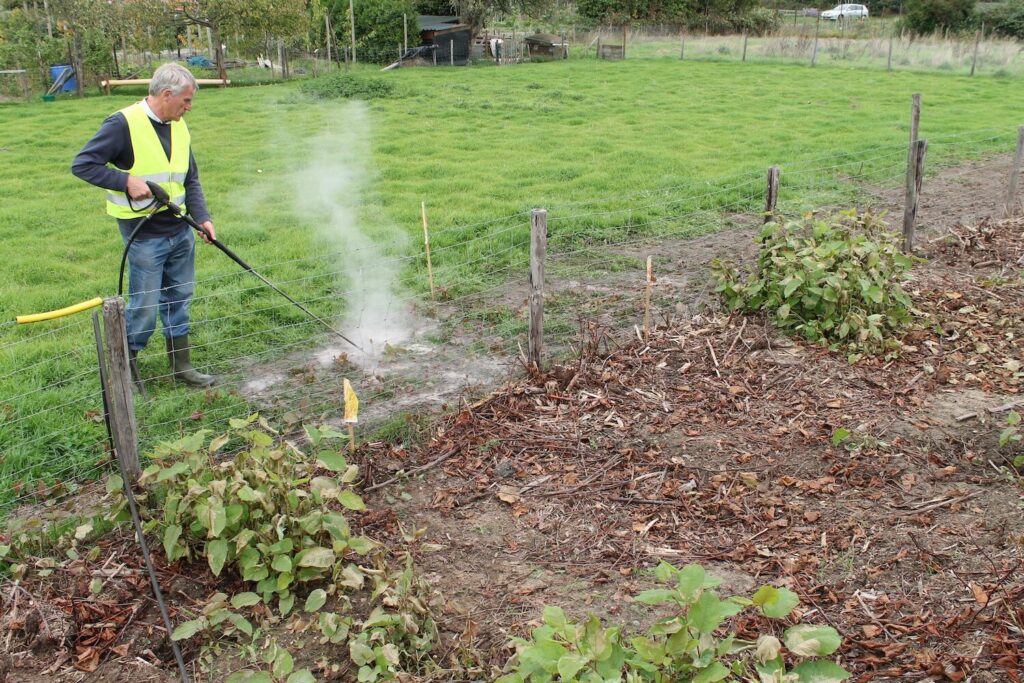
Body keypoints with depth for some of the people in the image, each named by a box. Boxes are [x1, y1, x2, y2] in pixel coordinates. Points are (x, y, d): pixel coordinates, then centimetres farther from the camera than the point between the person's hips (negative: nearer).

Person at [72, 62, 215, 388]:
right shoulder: (124, 124, -14)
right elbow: (82, 164, -13)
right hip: (145, 236, -7)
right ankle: (125, 364, 21)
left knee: (179, 299, 15)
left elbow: (191, 180, 14)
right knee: (144, 307, 0)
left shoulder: (179, 127, 8)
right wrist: (126, 180, -23)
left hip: (180, 230, 7)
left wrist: (202, 217, 1)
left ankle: (181, 365, 27)